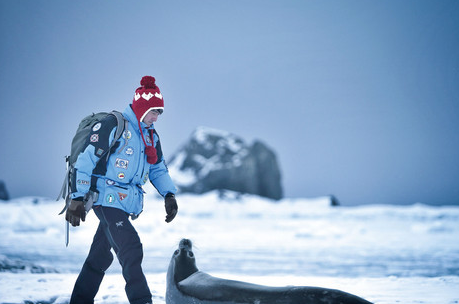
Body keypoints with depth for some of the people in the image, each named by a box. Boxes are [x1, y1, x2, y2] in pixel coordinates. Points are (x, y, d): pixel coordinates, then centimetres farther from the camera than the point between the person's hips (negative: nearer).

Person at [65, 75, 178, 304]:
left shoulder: (151, 136, 15)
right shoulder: (112, 125, -10)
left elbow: (158, 169, 21)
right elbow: (86, 161, -11)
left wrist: (169, 195, 3)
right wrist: (77, 199, -15)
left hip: (127, 202, 8)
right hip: (107, 197, -8)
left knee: (101, 256, 14)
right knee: (131, 251, -18)